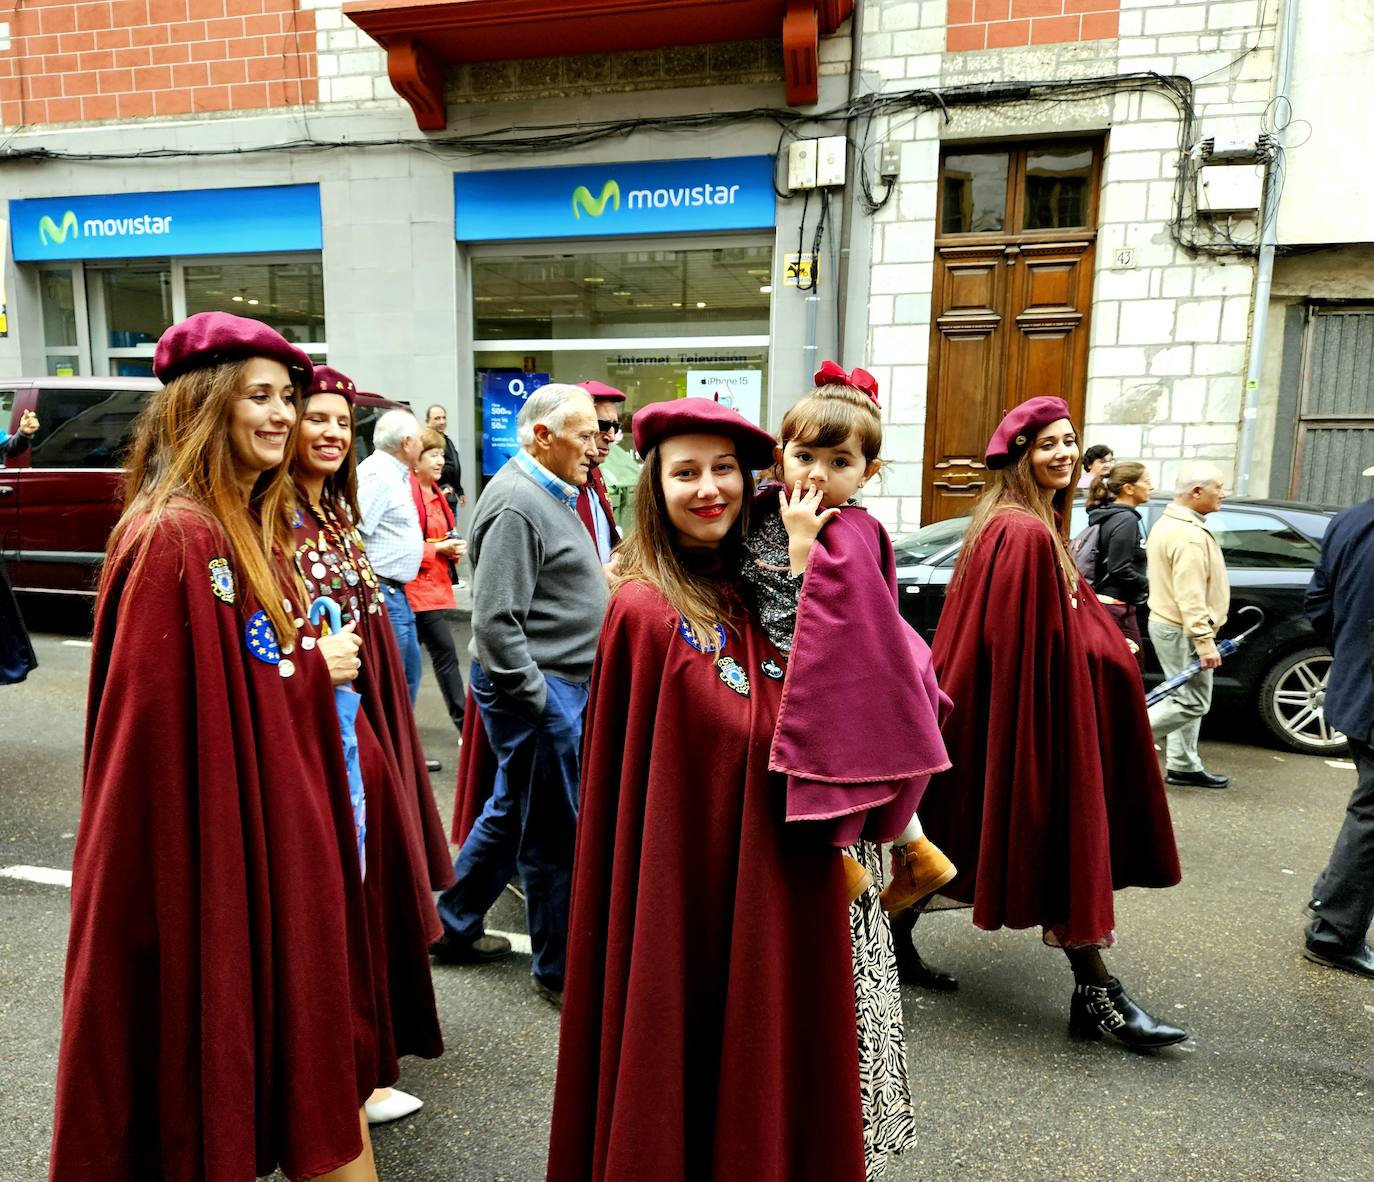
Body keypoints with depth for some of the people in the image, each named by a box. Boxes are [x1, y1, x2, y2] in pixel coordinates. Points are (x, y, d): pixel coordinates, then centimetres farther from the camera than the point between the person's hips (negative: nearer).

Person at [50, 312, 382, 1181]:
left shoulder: (255, 526, 9)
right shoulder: (174, 540, -19)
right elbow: (173, 711, -22)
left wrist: (319, 661, 2)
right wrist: (313, 670, -16)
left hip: (281, 824, 9)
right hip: (220, 839, -9)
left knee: (293, 1033, 21)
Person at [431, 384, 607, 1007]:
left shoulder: (548, 493, 14)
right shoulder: (517, 505, -19)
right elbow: (495, 620, -24)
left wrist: (598, 577, 12)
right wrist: (535, 696, -20)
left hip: (557, 682, 10)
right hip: (536, 688, -10)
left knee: (511, 812, 21)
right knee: (555, 834, 3)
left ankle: (452, 925, 37)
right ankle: (559, 969, 20)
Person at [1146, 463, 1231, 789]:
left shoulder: (1166, 524, 13)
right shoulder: (1190, 536, -21)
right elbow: (1190, 596, -26)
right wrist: (1205, 642, -25)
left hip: (1166, 622, 11)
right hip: (1181, 631, -11)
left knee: (1185, 698, 15)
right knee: (1192, 703, -4)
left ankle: (1183, 765, 21)